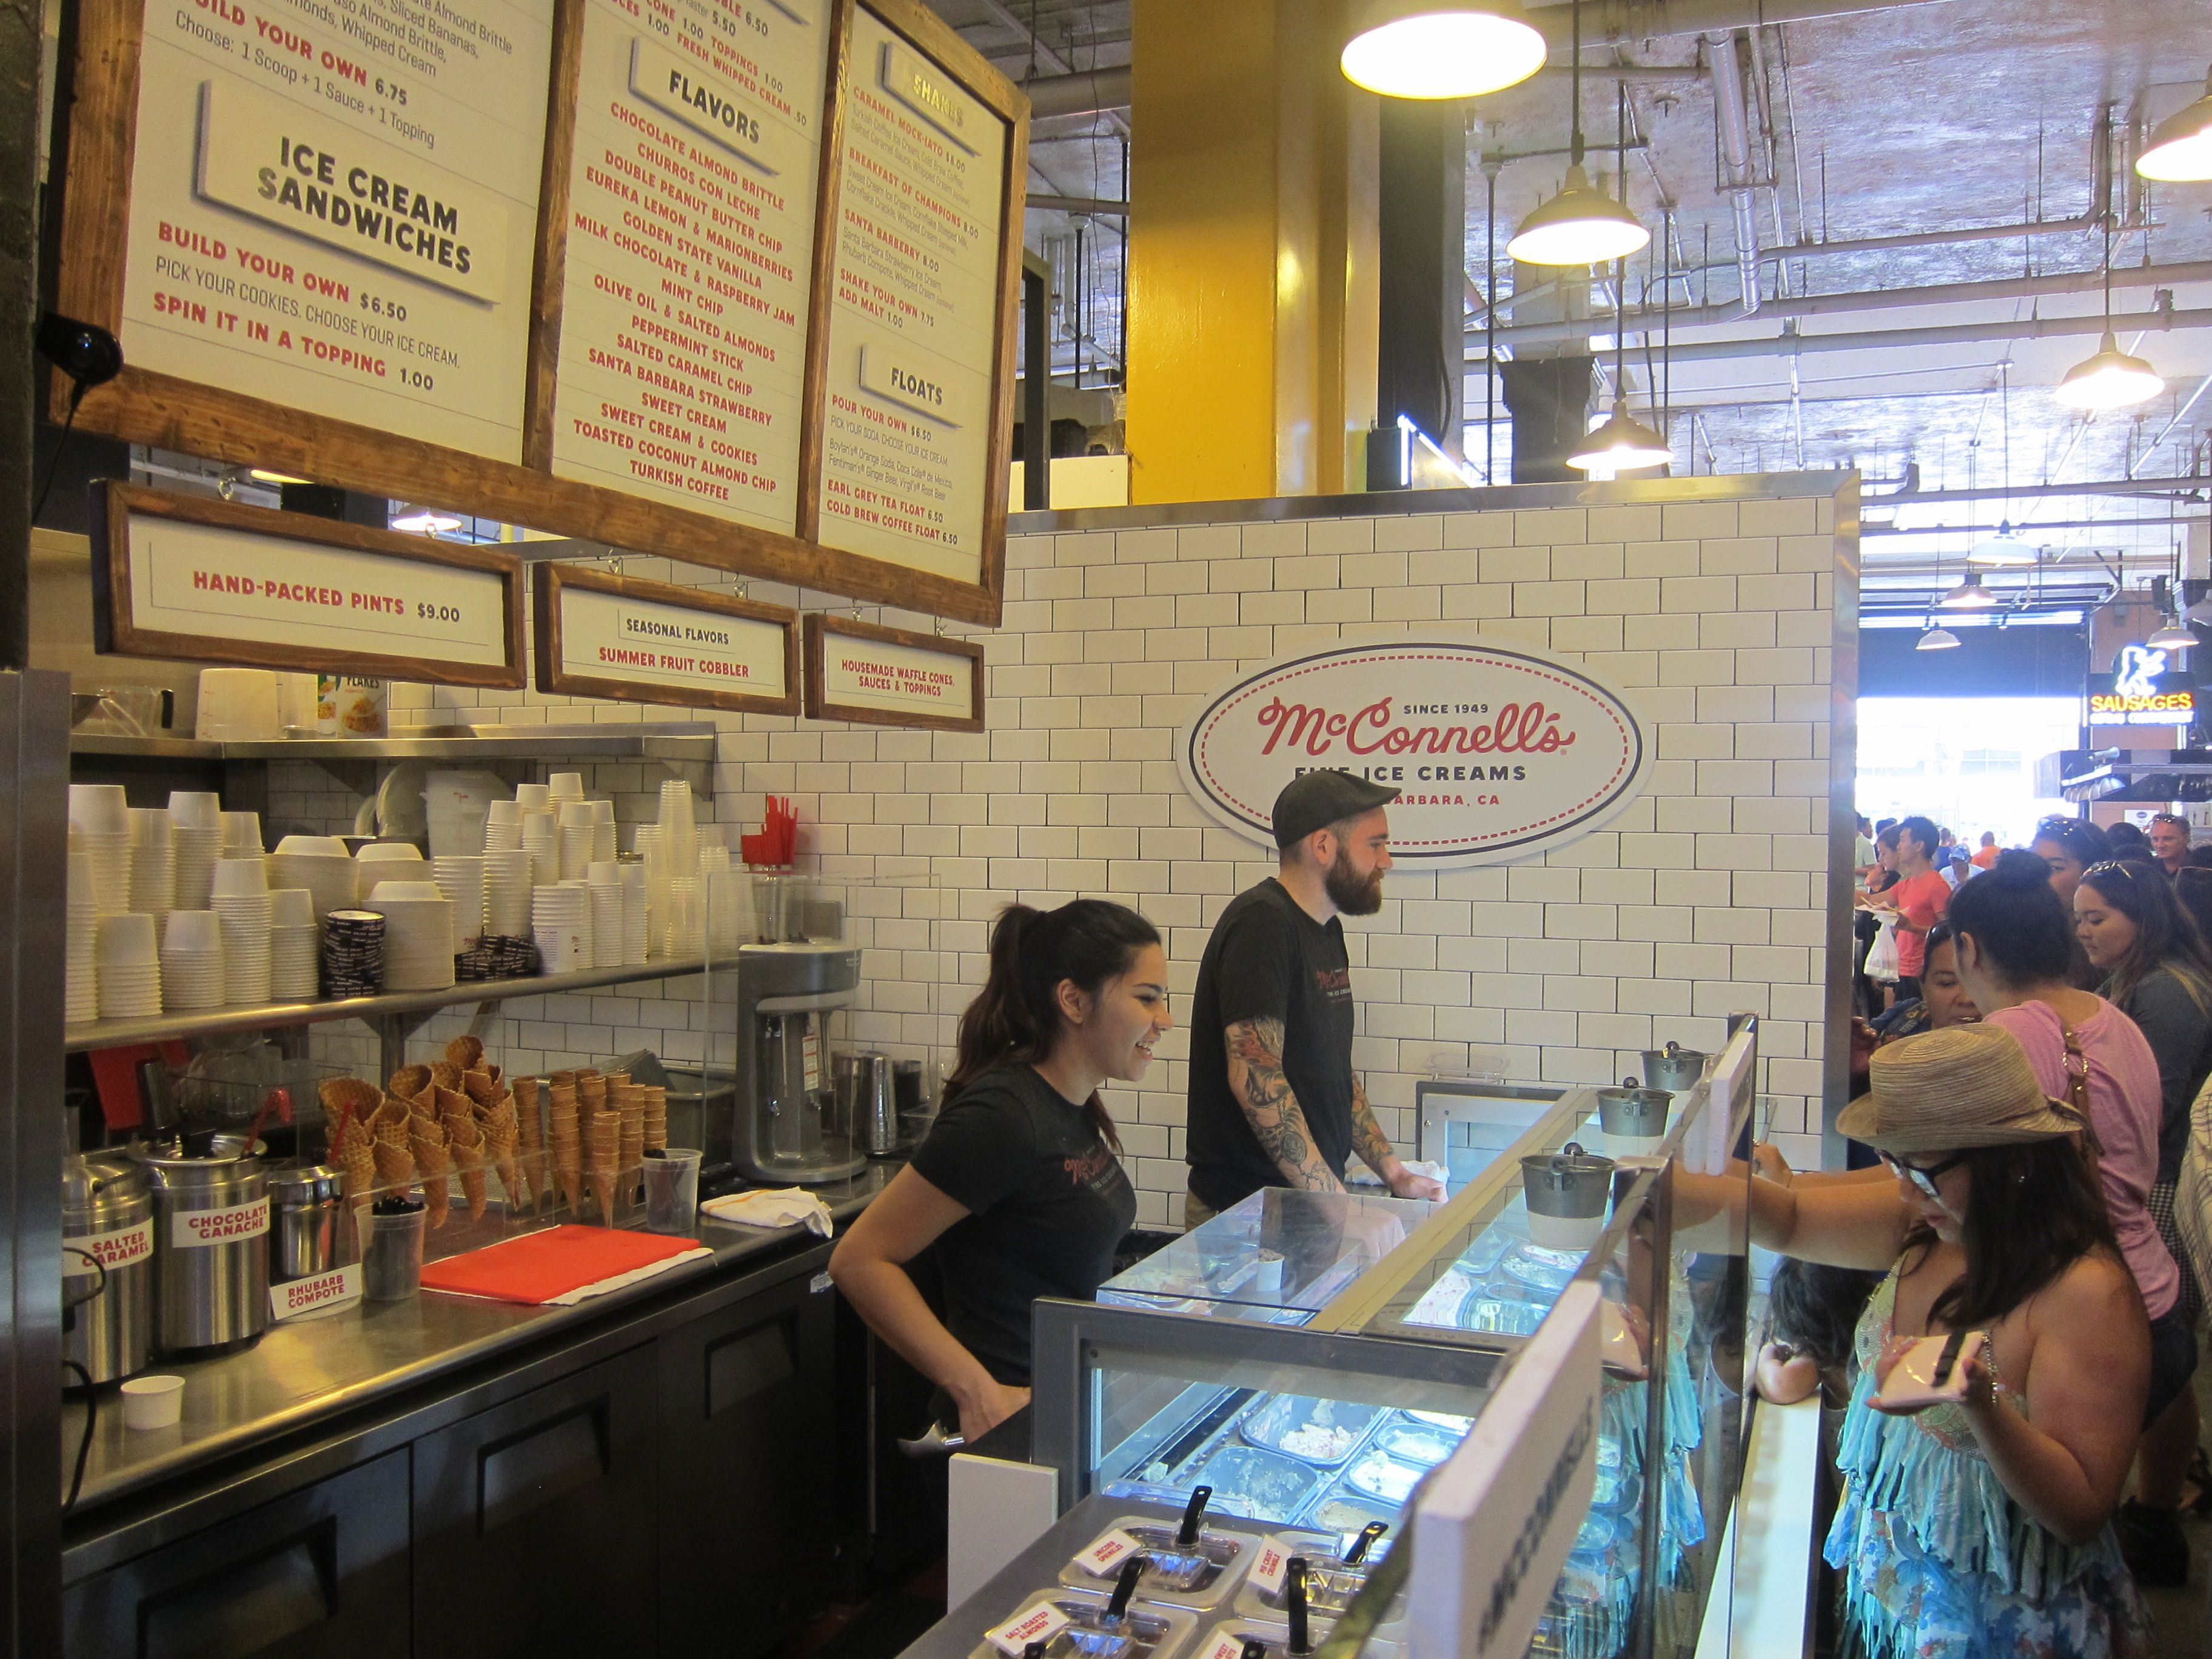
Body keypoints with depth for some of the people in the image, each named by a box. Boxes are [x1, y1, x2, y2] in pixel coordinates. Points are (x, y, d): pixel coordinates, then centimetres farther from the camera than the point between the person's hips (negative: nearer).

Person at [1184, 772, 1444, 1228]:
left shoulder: (1327, 929, 12)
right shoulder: (1262, 924, -19)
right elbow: (1255, 1078, -27)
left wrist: (1394, 1172, 8)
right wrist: (1336, 1201, -26)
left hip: (1311, 1201, 9)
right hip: (1246, 1214, -9)